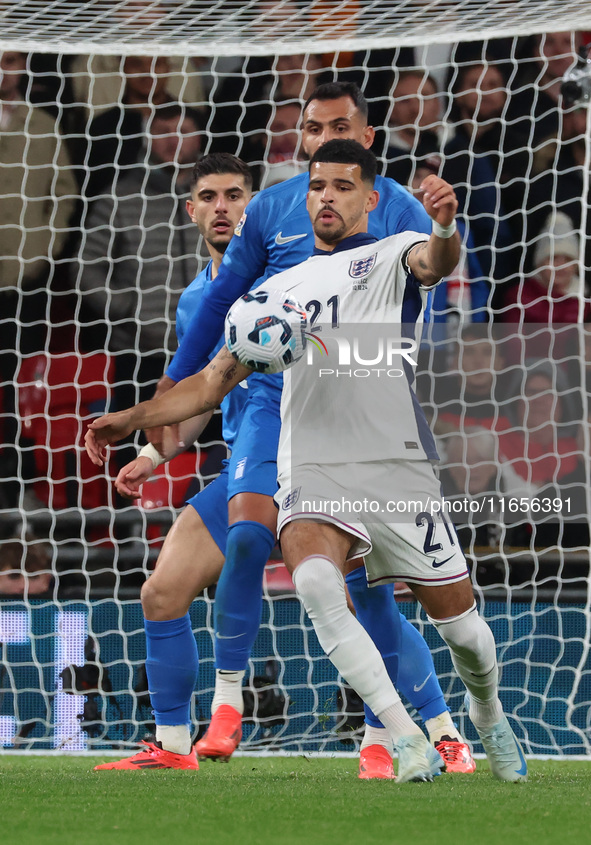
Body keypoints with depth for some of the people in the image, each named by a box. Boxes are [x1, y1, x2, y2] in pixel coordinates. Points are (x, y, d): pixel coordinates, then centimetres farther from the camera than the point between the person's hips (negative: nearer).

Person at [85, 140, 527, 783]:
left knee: (459, 622, 3)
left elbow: (436, 263, -19)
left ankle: (488, 714, 38)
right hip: (311, 473, 2)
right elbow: (214, 381, 20)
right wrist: (135, 417, 5)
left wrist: (444, 227, -44)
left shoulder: (394, 254, 7)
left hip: (398, 467, -2)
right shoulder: (280, 289, 18)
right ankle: (407, 740, -26)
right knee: (315, 583, -30)